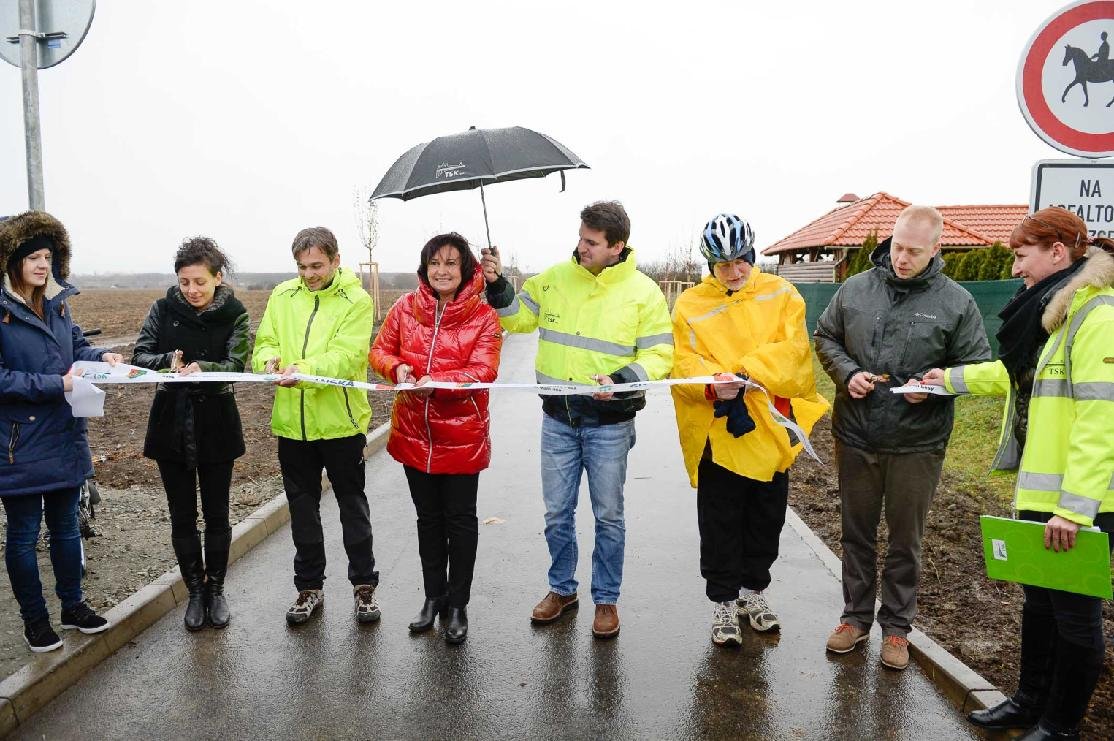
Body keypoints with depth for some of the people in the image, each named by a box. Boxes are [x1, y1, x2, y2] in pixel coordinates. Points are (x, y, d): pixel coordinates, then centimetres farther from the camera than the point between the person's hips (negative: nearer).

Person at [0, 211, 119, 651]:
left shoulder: (57, 302, 5)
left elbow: (76, 346, 16)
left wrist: (101, 356, -4)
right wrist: (56, 385, -24)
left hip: (65, 437, 6)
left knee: (66, 525, 18)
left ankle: (73, 606, 33)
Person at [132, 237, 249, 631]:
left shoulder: (234, 314, -6)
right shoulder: (163, 309, 0)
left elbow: (237, 364, -15)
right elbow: (139, 354, -3)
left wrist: (202, 368, -34)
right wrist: (168, 360, -24)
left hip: (215, 425, -2)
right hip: (171, 423, 2)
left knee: (216, 514, 9)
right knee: (182, 516, 9)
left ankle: (216, 588, 27)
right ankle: (195, 590, 25)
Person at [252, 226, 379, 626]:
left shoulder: (357, 300, -9)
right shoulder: (282, 296, 5)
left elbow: (346, 356, -20)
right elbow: (264, 342, 6)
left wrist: (303, 370, -36)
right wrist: (269, 359, -18)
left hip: (340, 421, -4)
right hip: (292, 421, 4)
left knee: (352, 506, 10)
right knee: (302, 508, 15)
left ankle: (364, 584, 26)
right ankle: (310, 586, 31)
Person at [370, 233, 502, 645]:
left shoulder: (483, 316, -10)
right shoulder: (406, 309, 0)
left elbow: (483, 371, -18)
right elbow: (380, 350, 6)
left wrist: (438, 381, -33)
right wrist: (397, 368, -17)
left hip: (462, 435, -3)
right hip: (415, 432, 4)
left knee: (459, 519, 8)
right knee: (428, 518, 17)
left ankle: (457, 606, 24)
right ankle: (433, 597, 34)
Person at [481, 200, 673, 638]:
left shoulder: (642, 292, -8)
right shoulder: (555, 278, 2)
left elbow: (660, 354, -7)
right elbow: (518, 318, 12)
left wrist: (622, 380, -22)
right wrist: (497, 285, -3)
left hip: (609, 422, -3)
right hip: (558, 418, 3)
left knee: (608, 516, 9)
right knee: (557, 512, 14)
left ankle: (606, 599, 27)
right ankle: (562, 588, 34)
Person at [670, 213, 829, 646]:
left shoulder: (780, 295, 2)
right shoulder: (691, 305, -2)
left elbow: (793, 350, -9)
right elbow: (683, 364, -9)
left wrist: (745, 373, -22)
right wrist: (714, 384, -29)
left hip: (771, 429, 3)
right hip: (717, 435, -2)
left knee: (767, 520, 17)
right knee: (721, 526, 7)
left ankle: (753, 589, 38)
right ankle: (723, 602, 24)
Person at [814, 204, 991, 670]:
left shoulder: (956, 302, -5)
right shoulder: (855, 289, 0)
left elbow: (977, 365, 1)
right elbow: (825, 338, 10)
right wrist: (847, 372, -8)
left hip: (917, 442, -2)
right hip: (855, 437, 2)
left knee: (905, 540, 11)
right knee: (856, 534, 15)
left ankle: (896, 626, 28)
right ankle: (856, 616, 32)